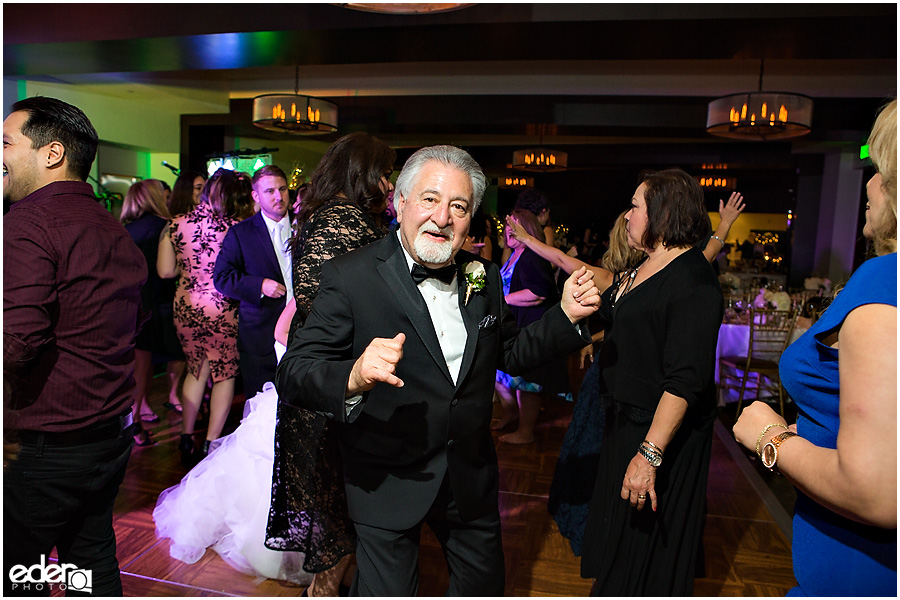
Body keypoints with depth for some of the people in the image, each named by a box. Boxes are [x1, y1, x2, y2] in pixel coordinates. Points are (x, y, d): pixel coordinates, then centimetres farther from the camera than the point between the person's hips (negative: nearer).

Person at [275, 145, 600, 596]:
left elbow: (509, 353, 10)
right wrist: (353, 378, -42)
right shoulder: (350, 277, -17)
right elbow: (293, 374, -21)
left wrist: (567, 315, -4)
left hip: (472, 477, 5)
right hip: (386, 486, -5)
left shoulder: (484, 278, -1)